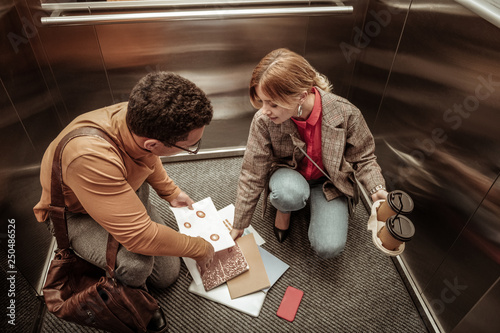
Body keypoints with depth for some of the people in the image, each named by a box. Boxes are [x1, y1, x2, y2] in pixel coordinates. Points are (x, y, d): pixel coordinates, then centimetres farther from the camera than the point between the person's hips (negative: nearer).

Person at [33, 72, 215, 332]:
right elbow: (140, 236, -40)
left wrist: (171, 193, 0)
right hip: (76, 213, -5)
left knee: (167, 277, 6)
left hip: (126, 191, 6)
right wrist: (200, 248, -26)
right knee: (135, 263, -34)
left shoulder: (142, 118, -24)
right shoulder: (90, 156, -46)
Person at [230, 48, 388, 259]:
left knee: (329, 248, -19)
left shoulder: (345, 113, -26)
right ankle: (284, 209, 0)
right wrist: (238, 227, -8)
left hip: (329, 182, 1)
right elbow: (252, 177, -16)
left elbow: (362, 158, -6)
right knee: (289, 194, -39)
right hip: (289, 176, 0)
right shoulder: (264, 121, -26)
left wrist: (377, 190, -24)